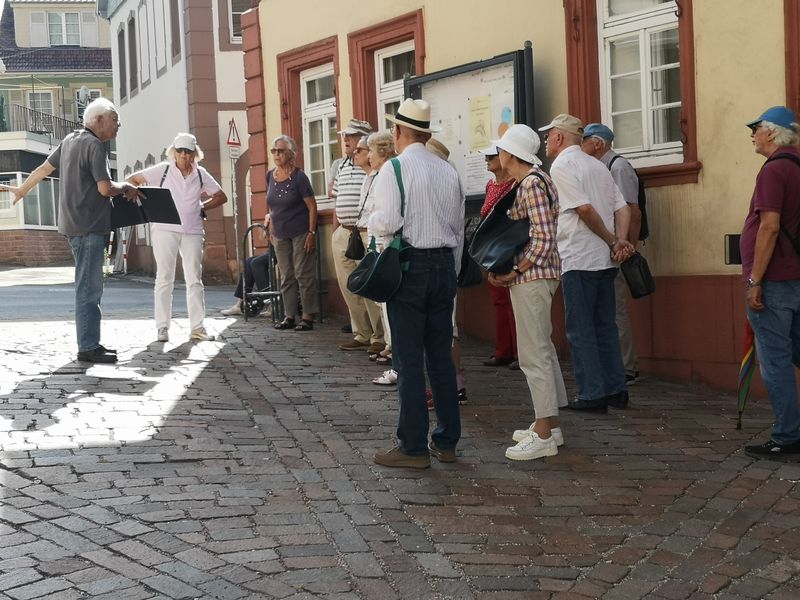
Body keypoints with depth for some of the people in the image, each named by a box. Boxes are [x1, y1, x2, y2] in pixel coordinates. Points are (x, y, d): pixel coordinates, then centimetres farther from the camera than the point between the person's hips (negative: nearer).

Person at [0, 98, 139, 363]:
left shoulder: (71, 140, 14)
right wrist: (126, 186, 1)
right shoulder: (95, 145, -13)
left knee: (89, 287, 13)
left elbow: (44, 167, 21)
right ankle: (88, 348, -6)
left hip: (74, 224, 9)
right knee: (89, 289, -8)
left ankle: (91, 343, 16)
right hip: (88, 226, -9)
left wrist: (22, 189, 34)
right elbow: (105, 188, -18)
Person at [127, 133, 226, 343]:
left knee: (194, 280, 3)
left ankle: (197, 328, 7)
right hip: (165, 229, -3)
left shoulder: (200, 174, 10)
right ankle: (162, 327, 5)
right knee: (164, 279, 0)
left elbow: (221, 197, 18)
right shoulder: (163, 170, 2)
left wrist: (202, 208, 6)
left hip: (192, 231, 3)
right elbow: (132, 180, 4)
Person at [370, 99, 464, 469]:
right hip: (444, 263, 6)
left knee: (409, 359, -1)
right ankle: (446, 441, 18)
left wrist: (370, 219, 5)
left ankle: (413, 448, 2)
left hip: (410, 265, -6)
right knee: (440, 355, 12)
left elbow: (386, 223, -17)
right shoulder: (448, 172, 10)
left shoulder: (394, 168, -9)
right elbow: (459, 228, 14)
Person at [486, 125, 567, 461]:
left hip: (531, 277, -11)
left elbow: (543, 238, -22)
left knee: (534, 354, -7)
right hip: (536, 275, 11)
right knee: (542, 348, 15)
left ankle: (544, 436, -3)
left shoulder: (532, 184, -16)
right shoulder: (527, 182, 14)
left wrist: (512, 272, -17)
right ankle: (549, 425, 24)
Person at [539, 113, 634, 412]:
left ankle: (592, 393, 1)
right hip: (605, 260, 8)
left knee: (580, 329, -1)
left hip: (578, 260, -8)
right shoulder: (597, 165, 16)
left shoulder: (560, 166, -8)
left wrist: (611, 241, -7)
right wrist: (620, 241, -2)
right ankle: (616, 390, 16)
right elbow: (622, 208, 9)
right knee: (605, 325, 13)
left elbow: (585, 208, -17)